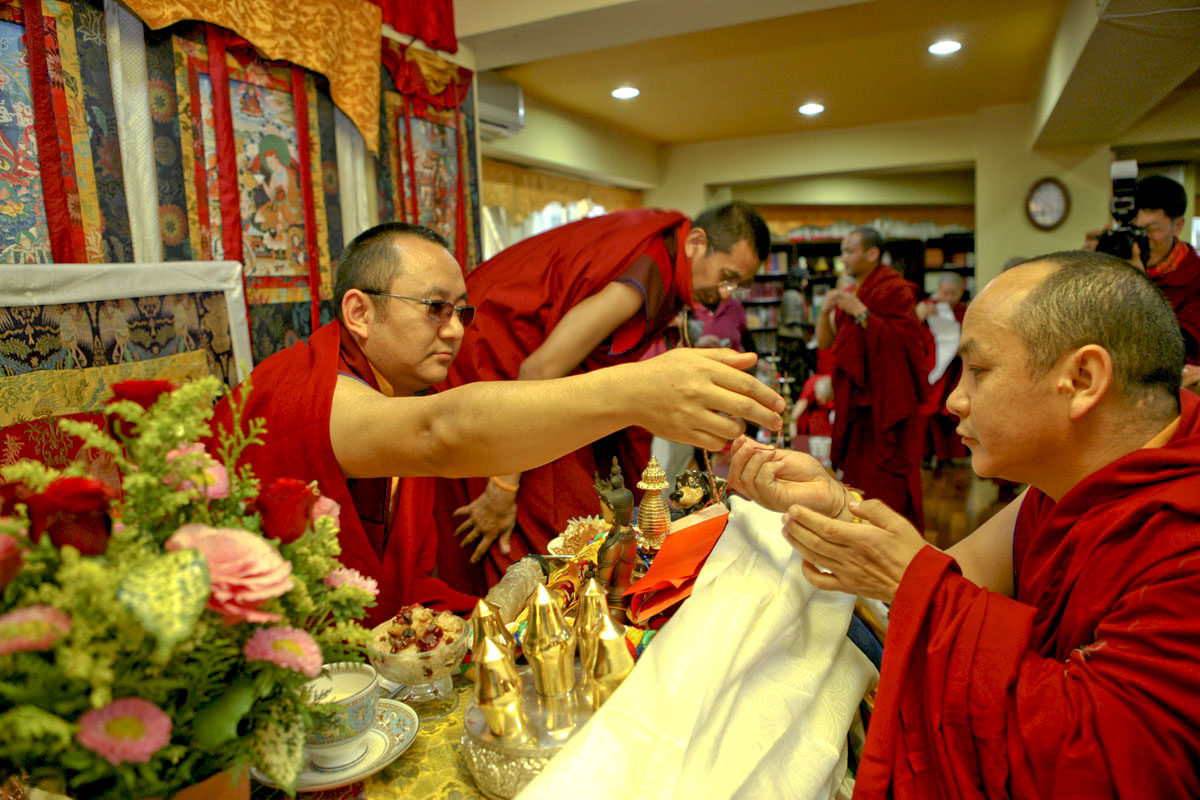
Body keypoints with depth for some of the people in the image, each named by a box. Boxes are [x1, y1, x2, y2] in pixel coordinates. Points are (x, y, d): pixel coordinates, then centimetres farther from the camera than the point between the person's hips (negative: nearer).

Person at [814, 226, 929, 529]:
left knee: (884, 482, -5)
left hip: (885, 401, -7)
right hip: (854, 399, 7)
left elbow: (901, 341, -20)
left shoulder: (895, 290, -8)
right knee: (856, 474, 9)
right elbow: (824, 342, 13)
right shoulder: (849, 293, 14)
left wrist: (860, 312, -19)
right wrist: (826, 310, -4)